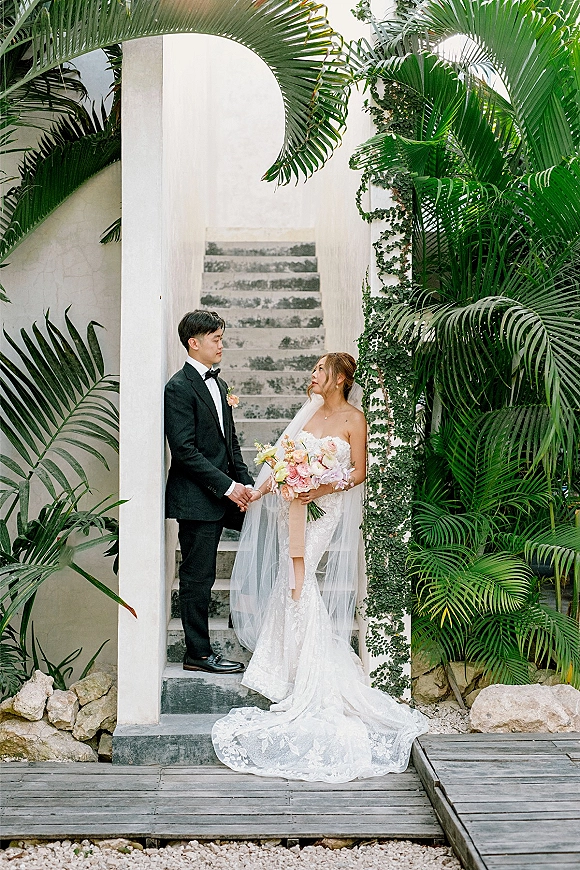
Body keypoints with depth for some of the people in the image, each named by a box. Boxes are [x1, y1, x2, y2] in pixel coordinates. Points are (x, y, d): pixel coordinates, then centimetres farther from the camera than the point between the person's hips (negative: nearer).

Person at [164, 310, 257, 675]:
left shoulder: (218, 384, 14)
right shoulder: (179, 387, -13)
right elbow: (185, 450, -19)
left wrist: (246, 483, 5)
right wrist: (228, 486, -19)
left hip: (225, 493, 9)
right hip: (197, 498, -8)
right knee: (198, 576, -1)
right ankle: (198, 653, 11)